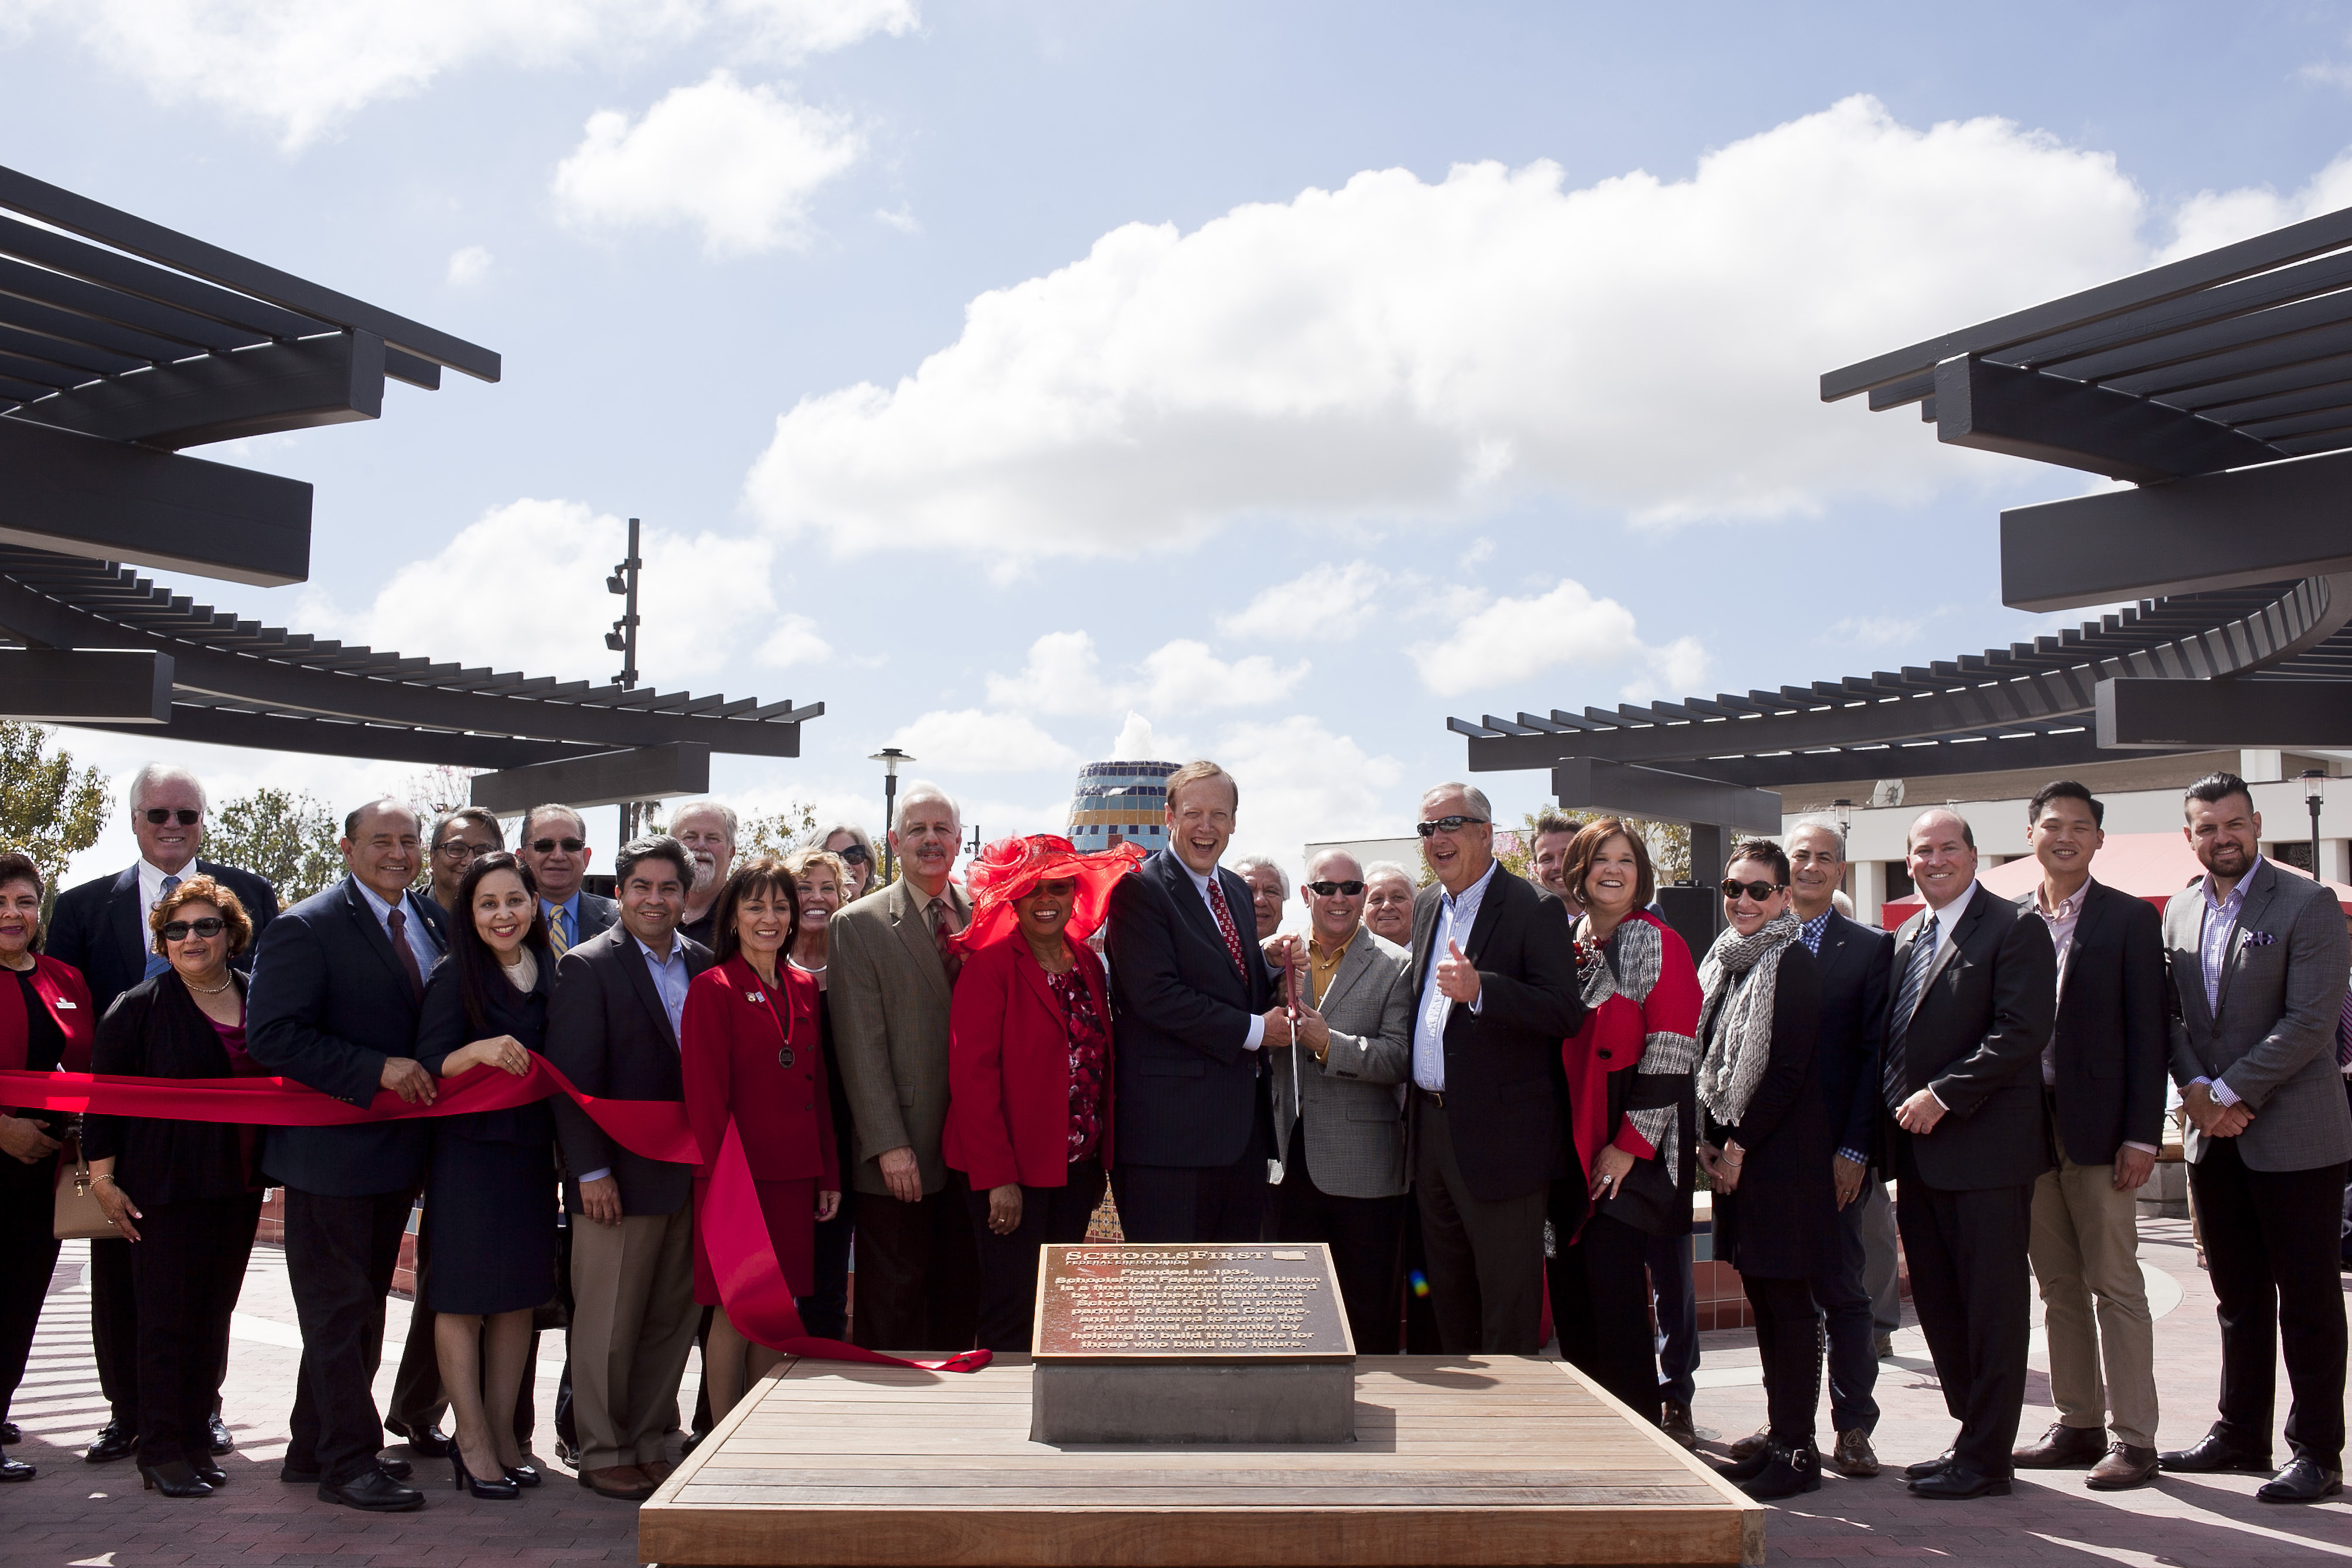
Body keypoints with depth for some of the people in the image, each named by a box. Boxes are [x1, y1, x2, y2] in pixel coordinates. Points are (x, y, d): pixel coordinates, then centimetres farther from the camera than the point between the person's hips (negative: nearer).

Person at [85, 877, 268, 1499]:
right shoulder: (138, 1008, -3)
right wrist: (103, 1179, -8)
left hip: (238, 1189, 4)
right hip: (165, 1189, -4)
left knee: (214, 1317, 9)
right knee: (168, 1320, -1)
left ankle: (196, 1441, 19)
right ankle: (162, 1453, 7)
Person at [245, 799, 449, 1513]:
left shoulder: (436, 921, 7)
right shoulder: (305, 929, -13)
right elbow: (272, 1037, -21)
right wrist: (377, 1070, -26)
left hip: (396, 1148, 8)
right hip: (331, 1152, -8)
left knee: (362, 1307, 17)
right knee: (339, 1309, 1)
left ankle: (315, 1449, 32)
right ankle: (348, 1462, 12)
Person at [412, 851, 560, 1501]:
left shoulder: (550, 975, 7)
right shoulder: (454, 977, -7)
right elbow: (427, 1068, -12)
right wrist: (478, 1052, -31)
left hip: (531, 1152, 5)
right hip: (466, 1151, -5)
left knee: (520, 1295, 8)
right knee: (463, 1297, 0)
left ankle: (503, 1431, 19)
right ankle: (472, 1441, 9)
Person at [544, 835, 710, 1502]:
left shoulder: (703, 965, 10)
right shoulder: (587, 966, -5)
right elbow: (575, 1077, -9)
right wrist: (591, 1171, -14)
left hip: (689, 1175, 5)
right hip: (619, 1177, -5)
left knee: (671, 1318, 11)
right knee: (608, 1323, 4)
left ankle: (648, 1444, 23)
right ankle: (603, 1453, 18)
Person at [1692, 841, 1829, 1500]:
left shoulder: (1794, 964, -10)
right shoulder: (1724, 963, 13)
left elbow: (1788, 1068, -15)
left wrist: (1739, 1145, -13)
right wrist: (1710, 1139, 7)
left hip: (1779, 1155, -8)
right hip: (1732, 1152, 8)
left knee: (1789, 1304, -3)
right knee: (1763, 1300, 13)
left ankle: (1799, 1452, 5)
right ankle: (1780, 1439, 21)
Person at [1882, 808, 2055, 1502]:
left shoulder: (2015, 929, -7)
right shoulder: (1907, 937, 16)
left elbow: (2022, 1032, -17)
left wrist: (1941, 1096, -18)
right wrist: (1897, 1108, 7)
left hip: (1985, 1150, -8)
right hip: (1920, 1152, 8)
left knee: (1992, 1308, 0)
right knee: (1939, 1307, 14)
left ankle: (1986, 1458, 9)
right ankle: (1974, 1437, 26)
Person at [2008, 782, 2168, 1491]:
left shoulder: (2130, 919, -1)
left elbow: (2148, 1033, -5)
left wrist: (2143, 1135, -11)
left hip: (2097, 1129, -4)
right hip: (2027, 1129, 4)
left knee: (2115, 1286, 0)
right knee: (2058, 1288, 11)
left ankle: (2134, 1439, 7)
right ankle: (2077, 1425, 21)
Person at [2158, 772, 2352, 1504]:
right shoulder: (2180, 910, 10)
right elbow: (2168, 1014, 9)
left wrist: (2231, 1092, -16)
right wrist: (2194, 1087, -7)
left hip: (2293, 1134, -6)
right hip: (2214, 1139, 6)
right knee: (2238, 1298, 14)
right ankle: (2240, 1434, 25)